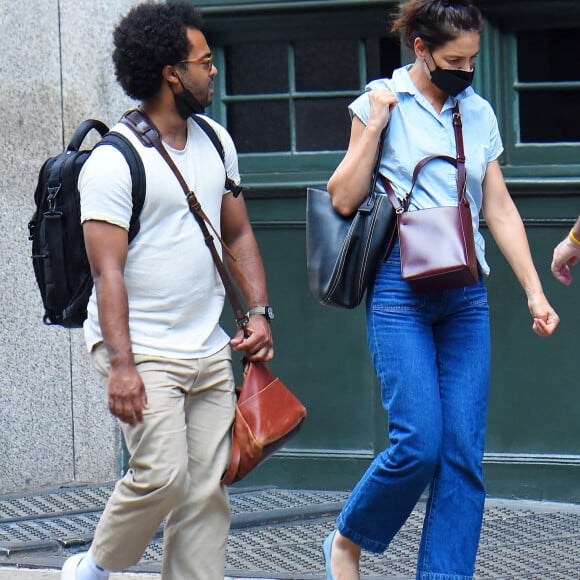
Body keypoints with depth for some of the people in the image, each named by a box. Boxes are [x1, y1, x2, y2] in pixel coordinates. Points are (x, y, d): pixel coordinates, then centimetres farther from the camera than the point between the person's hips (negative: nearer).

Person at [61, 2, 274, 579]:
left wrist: (259, 311, 8)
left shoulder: (215, 142, 12)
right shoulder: (113, 161, -12)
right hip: (143, 351, -7)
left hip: (209, 353, 7)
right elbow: (108, 270, -16)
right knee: (162, 475, -17)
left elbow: (238, 235, 22)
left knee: (206, 493, 1)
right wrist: (121, 364, -24)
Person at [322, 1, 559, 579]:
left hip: (465, 295, 4)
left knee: (464, 452, -3)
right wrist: (374, 125, -10)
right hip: (399, 289, -4)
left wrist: (534, 291, 9)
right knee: (419, 444, -13)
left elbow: (499, 209, 15)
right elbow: (343, 199, -4)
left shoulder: (479, 112, 13)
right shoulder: (382, 102, 1)